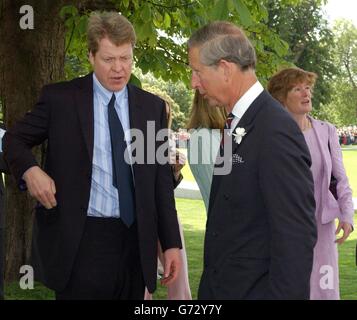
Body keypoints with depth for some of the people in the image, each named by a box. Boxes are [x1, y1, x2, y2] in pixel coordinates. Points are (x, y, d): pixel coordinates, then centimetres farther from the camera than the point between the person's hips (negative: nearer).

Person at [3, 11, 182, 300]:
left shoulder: (152, 107, 8)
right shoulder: (60, 98, 0)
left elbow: (162, 180, 9)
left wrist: (171, 243, 5)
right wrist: (30, 169, -12)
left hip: (135, 241, 3)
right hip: (79, 241, -3)